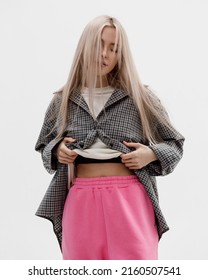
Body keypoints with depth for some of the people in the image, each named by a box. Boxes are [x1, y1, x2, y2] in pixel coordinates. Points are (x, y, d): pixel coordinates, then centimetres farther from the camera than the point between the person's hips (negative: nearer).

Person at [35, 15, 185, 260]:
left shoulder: (140, 97, 4)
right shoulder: (63, 100, 9)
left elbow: (175, 144, 12)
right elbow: (44, 146, 23)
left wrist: (151, 154, -7)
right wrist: (56, 151, 1)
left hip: (129, 199, -2)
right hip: (81, 201, 2)